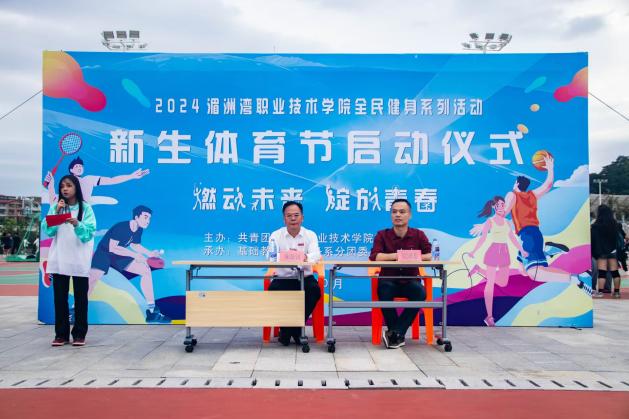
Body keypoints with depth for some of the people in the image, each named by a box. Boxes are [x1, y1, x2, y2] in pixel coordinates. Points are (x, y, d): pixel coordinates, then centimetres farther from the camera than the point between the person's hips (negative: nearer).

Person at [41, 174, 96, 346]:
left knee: (80, 297, 3)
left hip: (79, 260, -2)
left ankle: (79, 334, 9)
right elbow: (47, 231, -2)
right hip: (59, 260, 3)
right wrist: (56, 213, -13)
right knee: (60, 297, 4)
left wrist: (77, 224, -27)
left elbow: (89, 234, -9)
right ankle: (61, 334, 11)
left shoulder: (86, 208, -2)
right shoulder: (55, 207, 7)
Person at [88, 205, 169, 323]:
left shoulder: (139, 230, -4)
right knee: (93, 278, -33)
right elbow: (112, 248, -29)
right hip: (104, 253, -7)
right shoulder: (121, 227, -26)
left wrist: (150, 254, -2)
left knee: (146, 270, -4)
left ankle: (152, 311, -2)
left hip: (119, 256, 7)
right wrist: (134, 255, -30)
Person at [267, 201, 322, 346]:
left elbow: (316, 255, -17)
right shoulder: (276, 235, 0)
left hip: (305, 278, 0)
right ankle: (285, 327, -2)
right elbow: (272, 257, -16)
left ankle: (297, 327, -5)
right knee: (273, 291, -29)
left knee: (315, 291, -29)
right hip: (283, 278, 0)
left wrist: (306, 257, -43)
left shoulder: (310, 235, 1)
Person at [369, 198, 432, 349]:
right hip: (388, 280, -1)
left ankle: (395, 333, -19)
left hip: (410, 281, 1)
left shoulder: (418, 235, 1)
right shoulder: (382, 235, -2)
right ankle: (399, 336, -16)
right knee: (384, 291, -34)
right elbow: (374, 256, -16)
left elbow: (429, 255, -9)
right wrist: (395, 255, -26)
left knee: (420, 292, -31)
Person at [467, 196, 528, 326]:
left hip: (504, 252, 6)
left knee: (503, 282, 12)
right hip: (493, 252, -6)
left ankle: (479, 270, 27)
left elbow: (512, 238, 18)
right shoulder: (489, 222, -4)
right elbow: (483, 238, -12)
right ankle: (489, 317, 0)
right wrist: (473, 251, -23)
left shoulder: (506, 222, 11)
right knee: (490, 284, -4)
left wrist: (522, 250, 20)